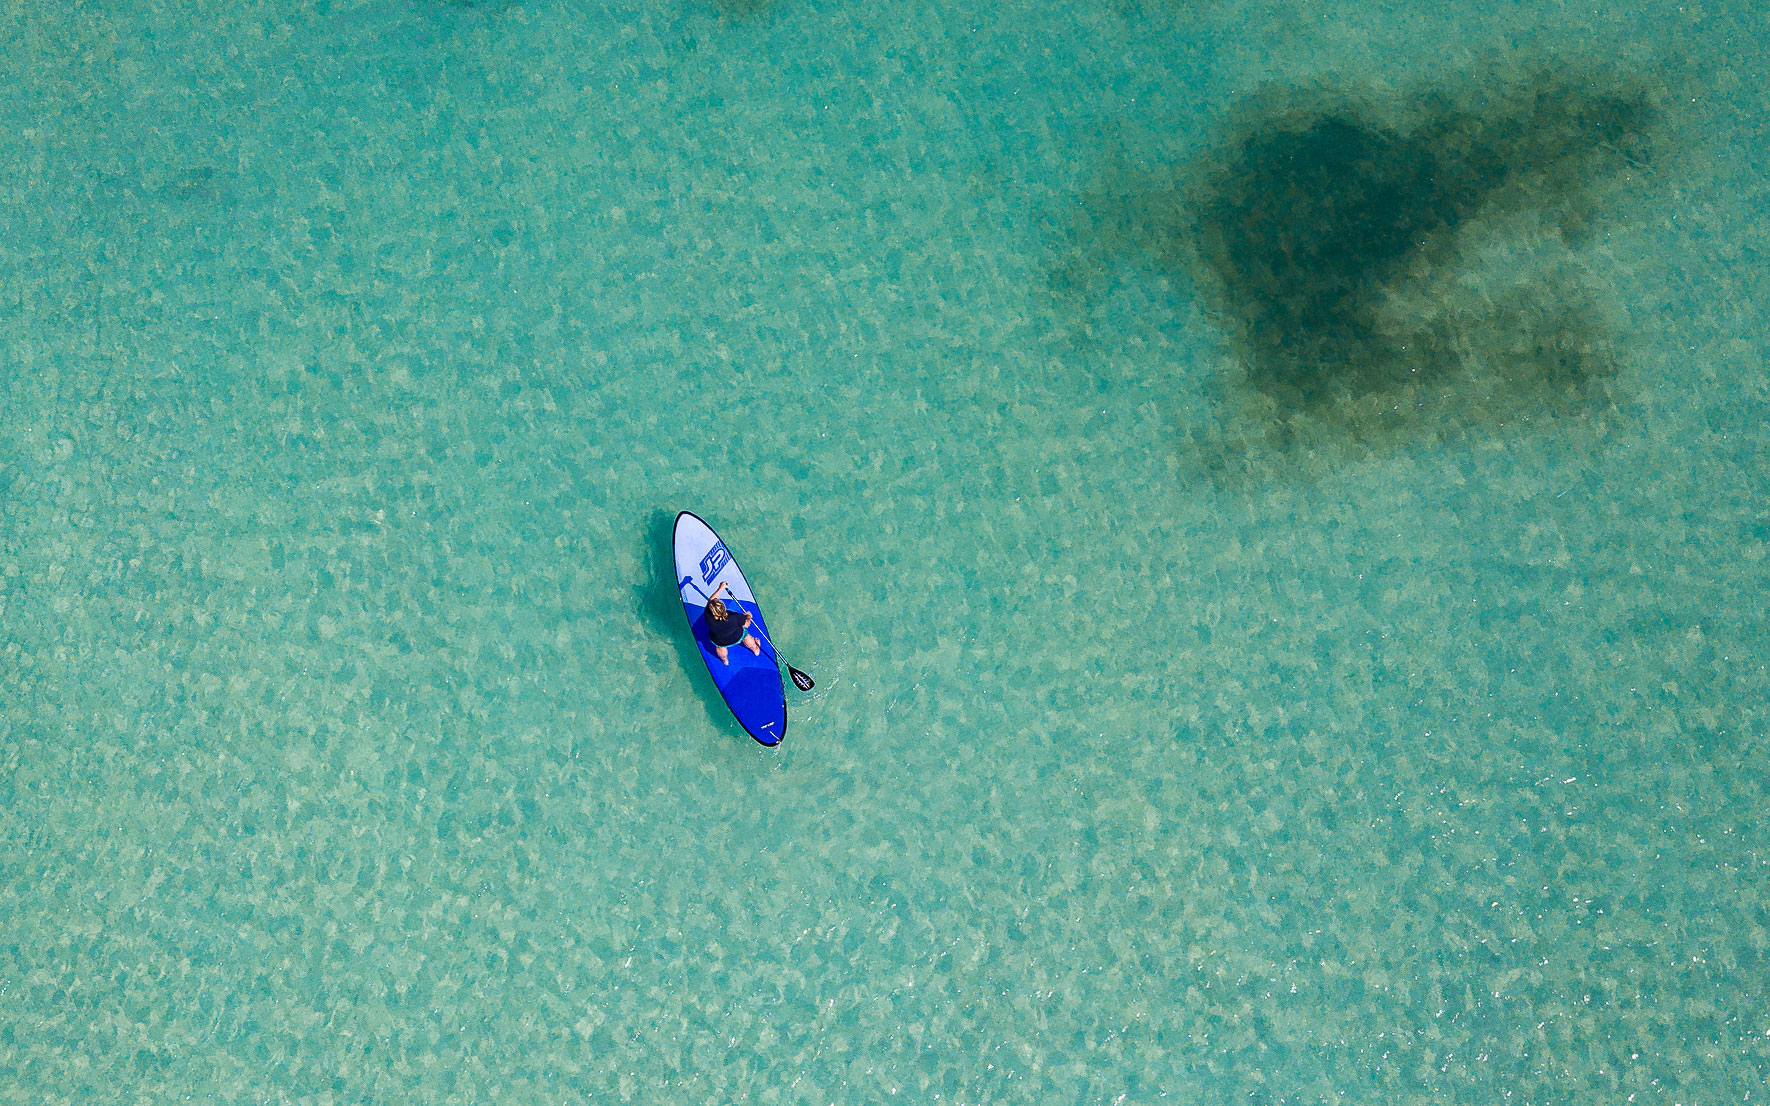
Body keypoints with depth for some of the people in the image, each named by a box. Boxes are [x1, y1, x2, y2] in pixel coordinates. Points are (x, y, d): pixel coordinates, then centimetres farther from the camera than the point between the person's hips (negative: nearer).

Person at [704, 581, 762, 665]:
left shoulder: (708, 617, -40)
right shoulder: (733, 617, -41)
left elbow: (710, 600, -23)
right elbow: (746, 625, -21)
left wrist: (720, 588, -14)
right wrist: (748, 616, 1)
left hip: (719, 642, 0)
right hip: (737, 638, 0)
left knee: (720, 647, 36)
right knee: (745, 635, 35)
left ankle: (725, 660, 66)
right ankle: (756, 649, 65)